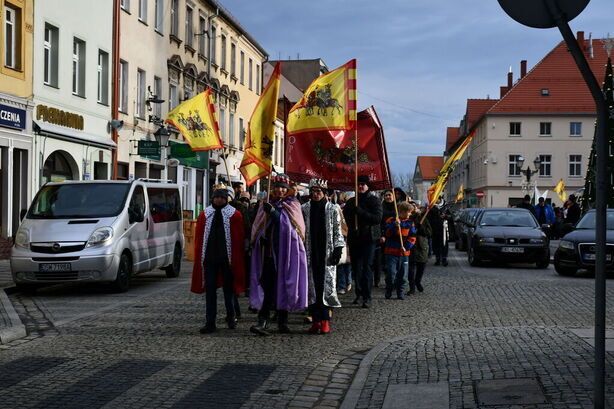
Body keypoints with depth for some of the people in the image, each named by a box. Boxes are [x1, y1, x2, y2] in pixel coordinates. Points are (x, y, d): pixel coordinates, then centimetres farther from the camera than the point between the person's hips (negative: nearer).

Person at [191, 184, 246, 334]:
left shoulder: (235, 215, -1)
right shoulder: (205, 215, 7)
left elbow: (239, 239, -2)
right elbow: (199, 238, 7)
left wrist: (237, 259, -7)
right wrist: (199, 258, 1)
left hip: (228, 258, -2)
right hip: (209, 258, 2)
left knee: (229, 289, 10)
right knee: (210, 289, 2)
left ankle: (231, 318, 25)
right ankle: (210, 323, 3)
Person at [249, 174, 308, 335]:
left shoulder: (293, 205, 7)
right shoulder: (267, 204, 12)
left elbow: (288, 225, -9)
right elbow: (258, 228, 12)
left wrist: (272, 211, -19)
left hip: (286, 251, 0)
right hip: (269, 249, 1)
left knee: (283, 284, 2)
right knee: (268, 283, -9)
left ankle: (282, 320, 12)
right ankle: (263, 320, -15)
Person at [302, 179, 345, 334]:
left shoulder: (333, 209, 3)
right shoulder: (304, 209, 8)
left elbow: (337, 231, 3)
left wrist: (338, 249, -5)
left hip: (327, 253, -2)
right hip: (311, 253, 2)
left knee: (326, 285, -5)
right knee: (312, 285, 0)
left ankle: (325, 321, -1)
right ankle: (316, 319, 6)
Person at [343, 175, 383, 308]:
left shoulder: (374, 200, -1)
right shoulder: (352, 202, 13)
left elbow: (378, 218, -14)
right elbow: (345, 215, 21)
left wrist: (361, 212, -22)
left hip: (368, 238, -5)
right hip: (354, 238, 5)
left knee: (366, 267, -8)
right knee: (356, 267, 7)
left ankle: (367, 297, -8)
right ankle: (359, 293, 20)